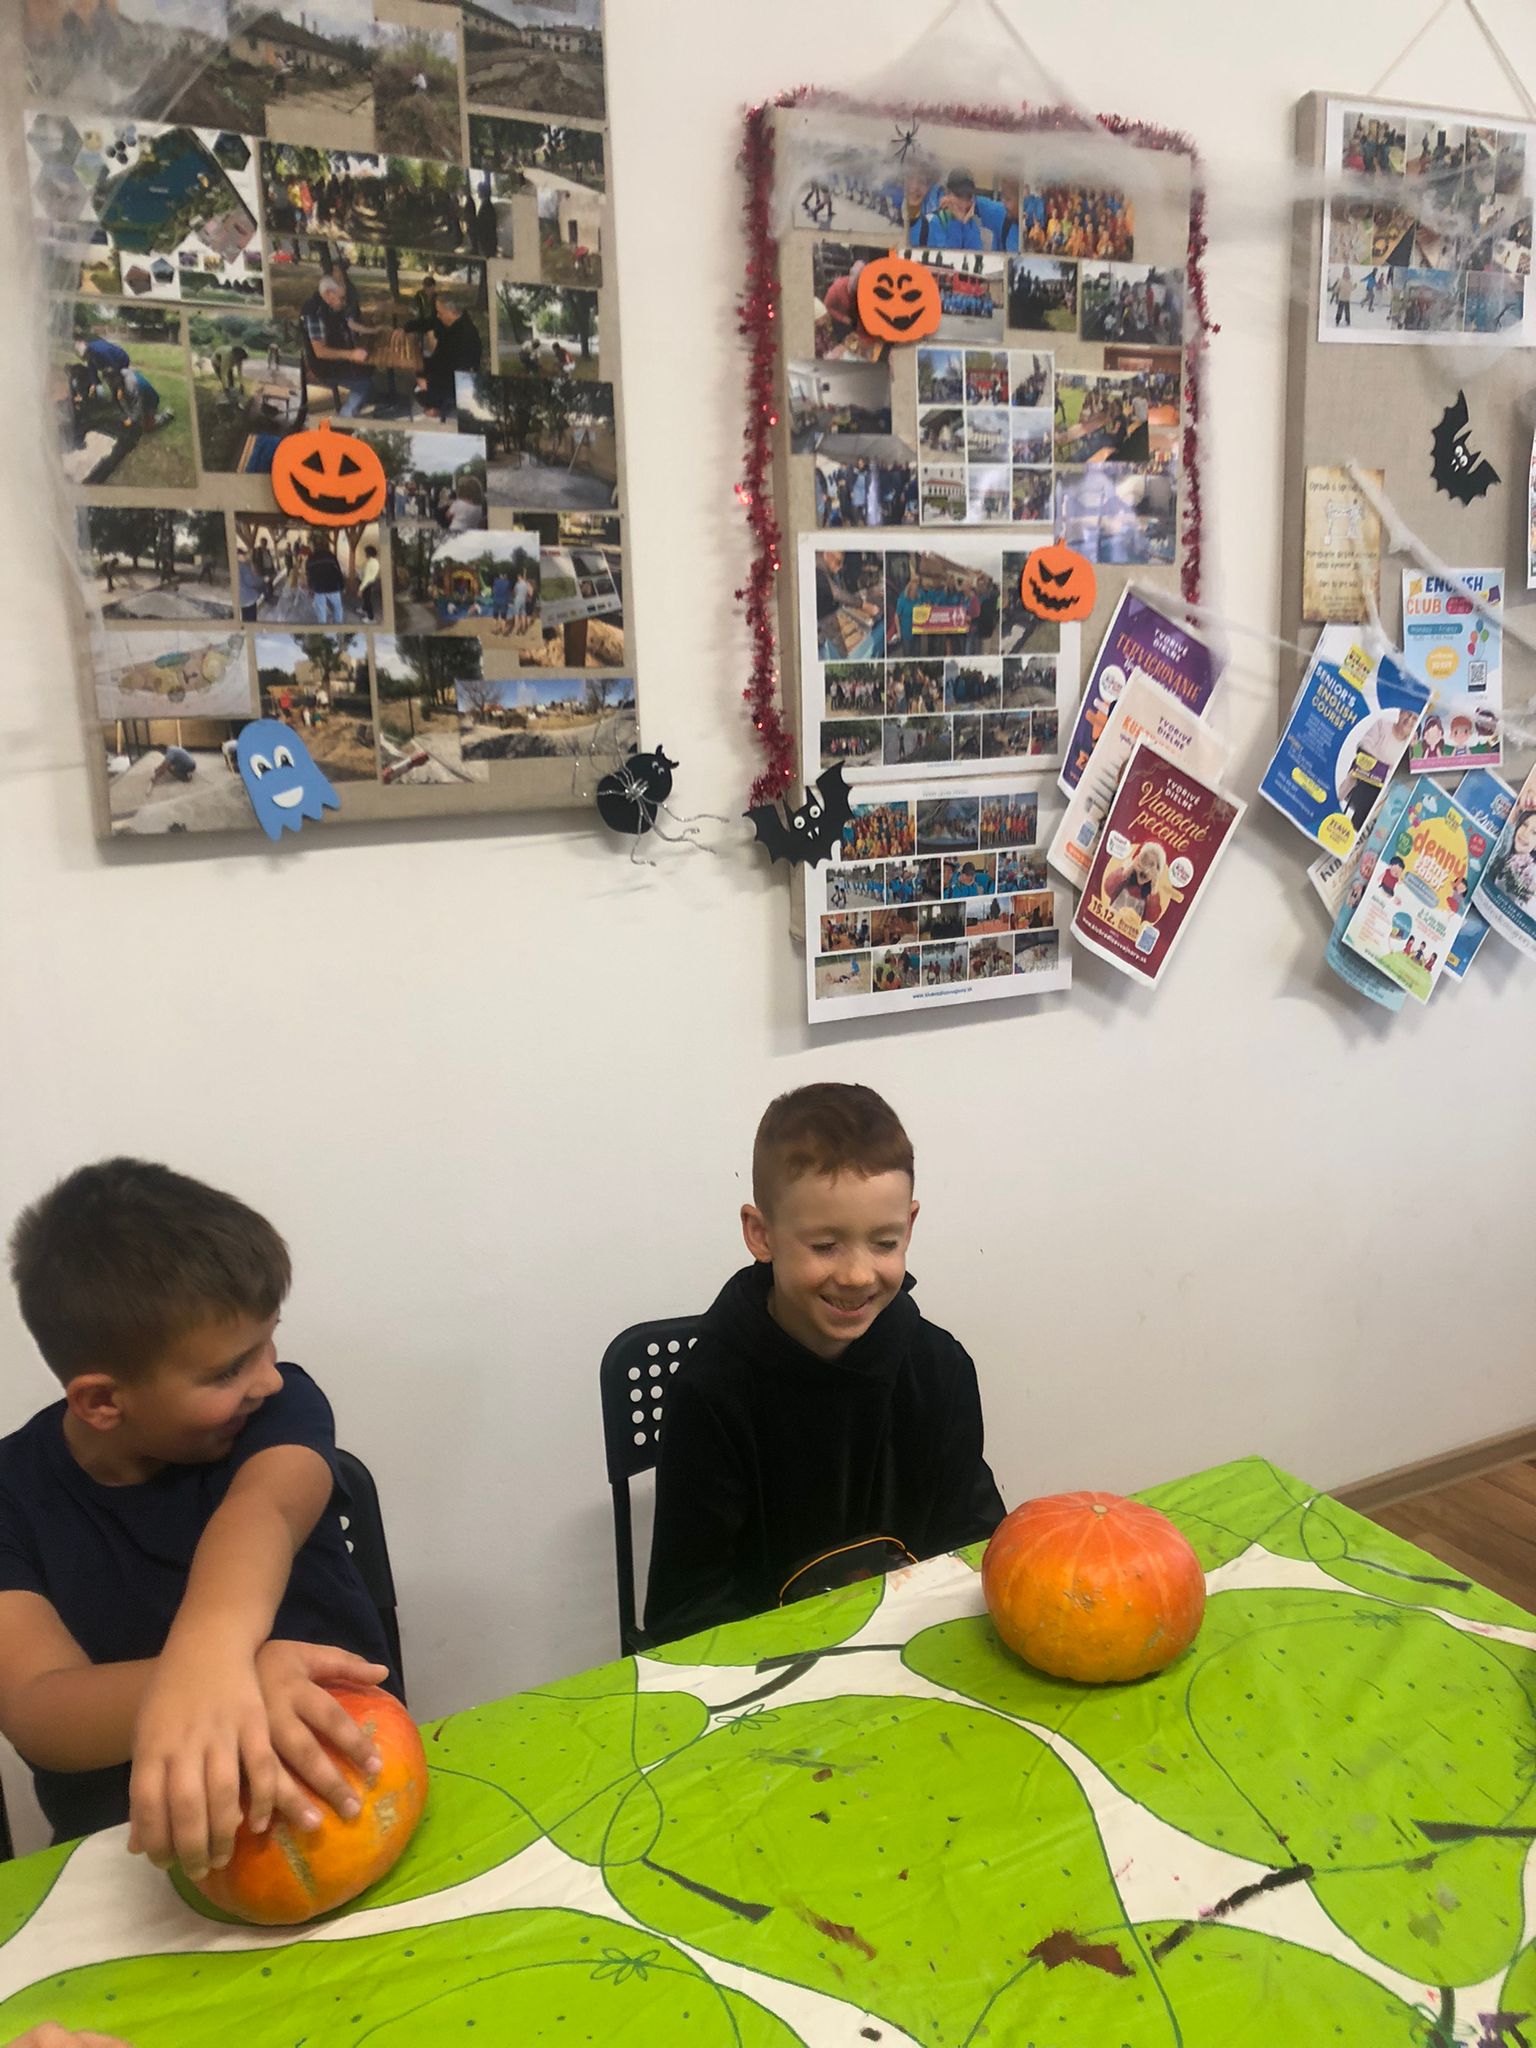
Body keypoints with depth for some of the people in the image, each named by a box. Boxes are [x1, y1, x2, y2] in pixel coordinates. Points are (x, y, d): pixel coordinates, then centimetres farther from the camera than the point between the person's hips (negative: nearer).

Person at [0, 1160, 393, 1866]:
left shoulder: (282, 1406, -5)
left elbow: (260, 1510, -25)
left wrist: (208, 1650, -48)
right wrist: (219, 1675, -41)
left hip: (348, 1793, -1)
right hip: (133, 1853, 1)